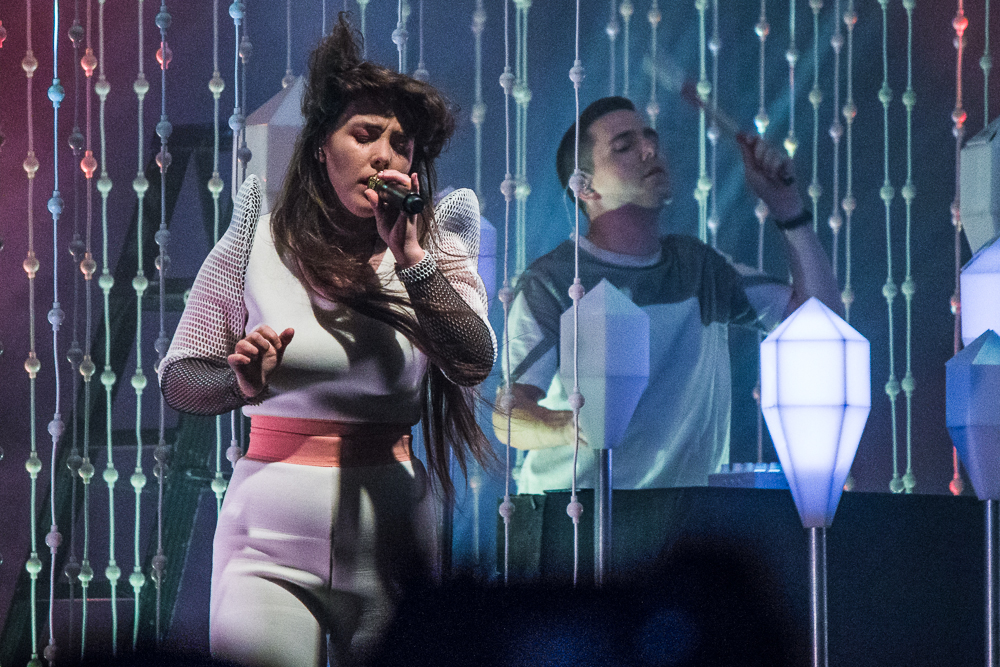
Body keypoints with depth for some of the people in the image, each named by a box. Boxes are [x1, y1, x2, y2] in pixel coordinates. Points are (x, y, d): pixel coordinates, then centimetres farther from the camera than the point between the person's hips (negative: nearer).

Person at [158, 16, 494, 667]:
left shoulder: (437, 252, 5)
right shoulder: (258, 245, 0)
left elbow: (474, 365, -12)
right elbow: (179, 376, 3)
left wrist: (409, 255, -17)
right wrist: (242, 384, -17)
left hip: (391, 525, 2)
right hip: (273, 530, -2)